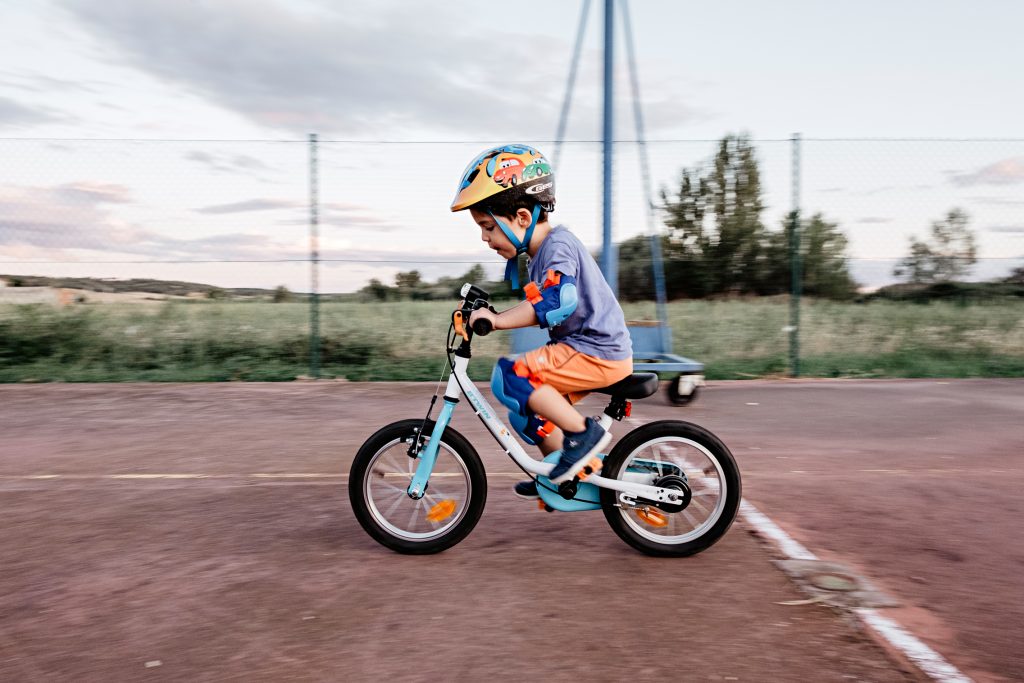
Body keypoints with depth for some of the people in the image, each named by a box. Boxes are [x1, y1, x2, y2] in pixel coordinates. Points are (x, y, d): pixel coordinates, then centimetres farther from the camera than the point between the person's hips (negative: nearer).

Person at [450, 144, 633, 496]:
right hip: (586, 348, 10)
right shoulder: (541, 251, 14)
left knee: (509, 377, -22)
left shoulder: (558, 245, -17)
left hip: (598, 352, -10)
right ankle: (578, 470, 28)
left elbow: (556, 302, -32)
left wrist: (497, 320, -32)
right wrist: (488, 312, 17)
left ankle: (583, 433, -12)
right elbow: (540, 303, 25)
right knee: (525, 412, 16)